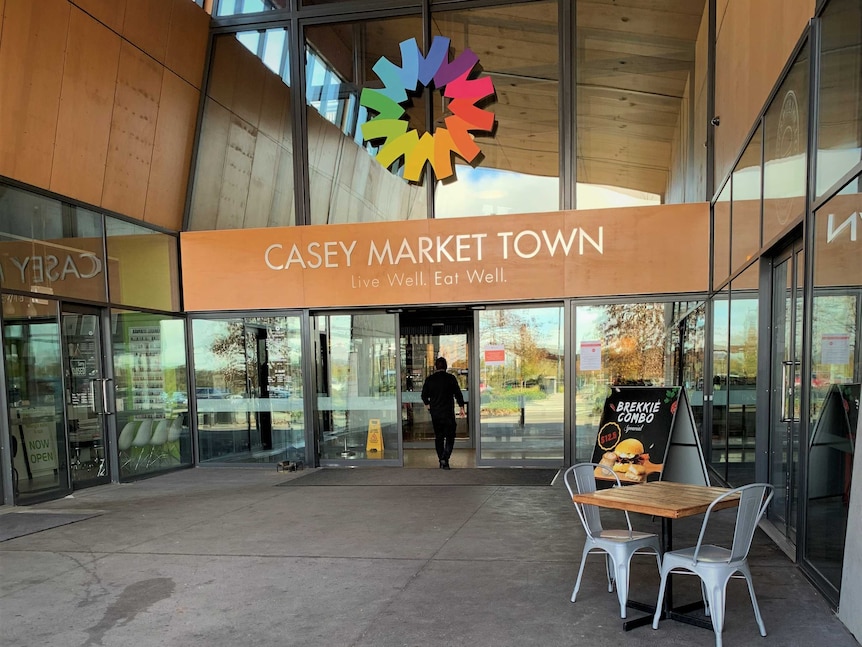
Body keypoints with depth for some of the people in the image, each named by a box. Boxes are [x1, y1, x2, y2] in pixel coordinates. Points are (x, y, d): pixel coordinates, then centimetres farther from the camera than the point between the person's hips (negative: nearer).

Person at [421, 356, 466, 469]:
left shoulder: (429, 379, 2)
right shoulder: (450, 378, -5)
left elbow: (424, 395, 9)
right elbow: (458, 393, -4)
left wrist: (427, 404, 28)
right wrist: (461, 407, 6)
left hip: (435, 413, 3)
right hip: (448, 413, -3)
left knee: (438, 437, 13)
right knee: (450, 437, 3)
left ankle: (441, 461, 14)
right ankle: (445, 458, -14)